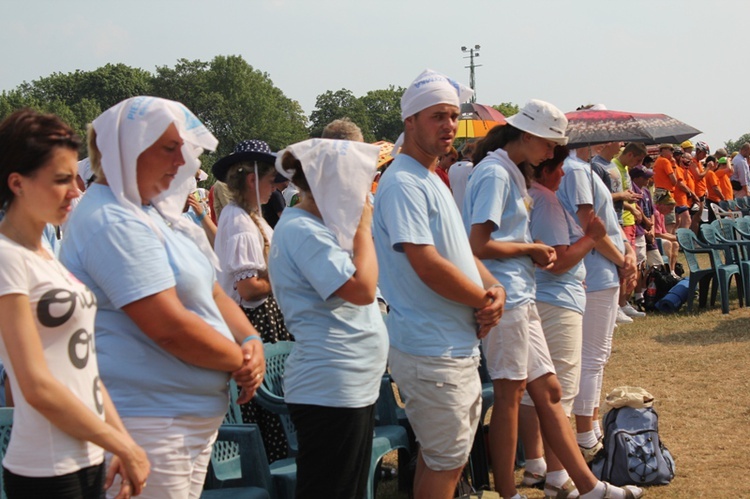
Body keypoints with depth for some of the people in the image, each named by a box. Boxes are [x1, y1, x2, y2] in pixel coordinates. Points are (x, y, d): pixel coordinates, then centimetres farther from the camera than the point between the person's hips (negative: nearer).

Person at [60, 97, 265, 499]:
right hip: (147, 422, -10)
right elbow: (168, 326, -23)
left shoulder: (154, 212, 15)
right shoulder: (113, 222, -17)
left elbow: (210, 292, 17)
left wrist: (251, 342, -2)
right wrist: (241, 362, -10)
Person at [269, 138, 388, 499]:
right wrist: (363, 227, -14)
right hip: (330, 391, -11)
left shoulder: (316, 226, 16)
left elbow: (356, 291, 23)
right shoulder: (303, 231, -17)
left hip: (354, 386, 11)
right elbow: (362, 289, -23)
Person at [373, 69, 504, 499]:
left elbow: (460, 250, 19)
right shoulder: (403, 184, -17)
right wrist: (486, 300, -12)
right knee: (445, 461, -2)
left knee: (447, 455, 18)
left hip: (458, 347, 10)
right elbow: (428, 266, -25)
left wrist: (493, 287, -2)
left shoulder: (433, 181, 15)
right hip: (432, 352, -10)